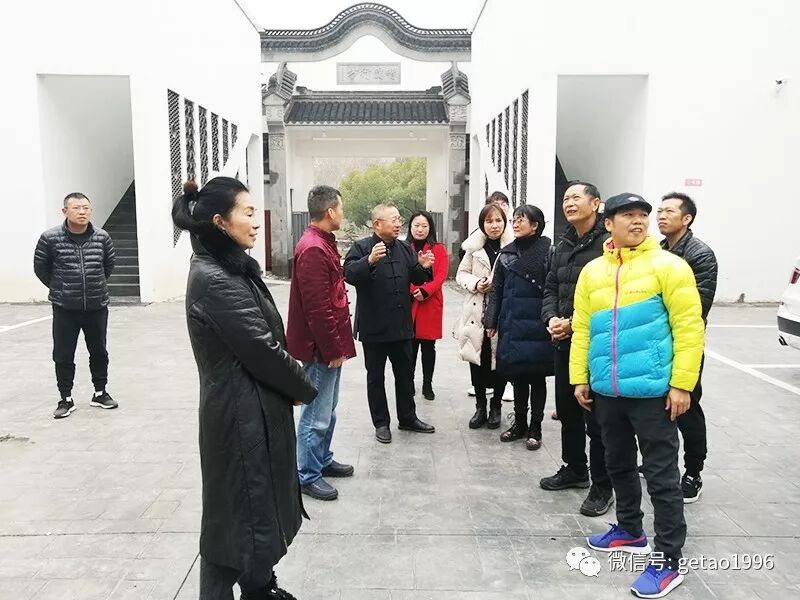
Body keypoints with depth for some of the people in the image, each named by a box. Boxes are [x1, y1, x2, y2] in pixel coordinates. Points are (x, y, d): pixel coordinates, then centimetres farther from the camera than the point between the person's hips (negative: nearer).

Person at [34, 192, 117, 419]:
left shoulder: (102, 237, -3)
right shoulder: (50, 238, -10)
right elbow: (40, 268, 4)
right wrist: (60, 288, 11)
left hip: (97, 307, 2)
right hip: (65, 308, -2)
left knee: (99, 353, 13)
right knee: (63, 356, 6)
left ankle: (100, 393, 30)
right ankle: (66, 399, 21)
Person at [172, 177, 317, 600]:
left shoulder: (231, 268, 9)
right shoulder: (214, 279, -22)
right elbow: (262, 348, -21)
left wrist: (292, 383, 2)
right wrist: (303, 388, -6)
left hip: (256, 409, 10)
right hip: (241, 415, -10)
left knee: (259, 503, 21)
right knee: (237, 510, 6)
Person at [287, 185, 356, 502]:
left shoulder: (323, 243, 12)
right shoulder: (313, 249, -21)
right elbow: (317, 308, -25)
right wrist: (333, 349, -19)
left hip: (329, 344, 11)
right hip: (320, 347, -11)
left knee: (327, 409, 22)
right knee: (317, 415, 2)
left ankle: (323, 460, 36)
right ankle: (308, 476, 15)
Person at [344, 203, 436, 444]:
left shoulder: (405, 249, 10)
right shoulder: (361, 248, -9)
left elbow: (417, 279, 16)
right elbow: (349, 274, -23)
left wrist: (423, 267, -6)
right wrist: (369, 261, -39)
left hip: (401, 324, 6)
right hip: (373, 327, -5)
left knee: (405, 373, 16)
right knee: (375, 377, 8)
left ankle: (408, 417, 30)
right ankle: (381, 423, 21)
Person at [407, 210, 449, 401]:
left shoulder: (439, 249, 4)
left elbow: (441, 276, -5)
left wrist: (425, 291, -17)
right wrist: (412, 292, -16)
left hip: (430, 304, 0)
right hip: (408, 304, 0)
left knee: (428, 346, 7)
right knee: (410, 346, 6)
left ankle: (427, 385, 19)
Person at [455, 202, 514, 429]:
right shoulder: (474, 246, 3)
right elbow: (461, 274, 11)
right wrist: (475, 283, -7)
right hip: (477, 312, 2)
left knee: (500, 360, 7)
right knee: (477, 359, 7)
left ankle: (496, 406, 27)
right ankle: (480, 406, 25)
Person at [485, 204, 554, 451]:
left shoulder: (547, 251, -6)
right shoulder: (506, 253, 9)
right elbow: (496, 289, 10)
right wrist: (491, 321, 7)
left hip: (536, 324, -4)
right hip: (512, 323, 5)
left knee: (536, 375, 6)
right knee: (517, 374, 13)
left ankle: (535, 427, 18)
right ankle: (519, 422, 27)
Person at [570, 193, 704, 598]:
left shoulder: (667, 266, -7)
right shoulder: (593, 271, 7)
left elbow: (688, 327, -10)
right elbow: (582, 329, 9)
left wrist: (681, 383, -13)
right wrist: (580, 378, 6)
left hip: (653, 390, -5)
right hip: (607, 391, 6)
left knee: (661, 476, 3)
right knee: (618, 466, 20)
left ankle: (668, 561, 14)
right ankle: (630, 531, 39)